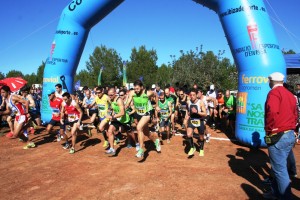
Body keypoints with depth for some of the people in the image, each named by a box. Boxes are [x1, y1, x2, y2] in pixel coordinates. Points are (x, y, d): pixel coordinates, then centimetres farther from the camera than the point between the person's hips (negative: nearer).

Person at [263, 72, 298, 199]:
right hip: (290, 135, 9)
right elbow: (295, 114, 19)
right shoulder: (290, 94, 13)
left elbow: (272, 112, -29)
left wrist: (269, 130, -16)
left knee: (280, 169, 1)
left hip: (278, 136, -9)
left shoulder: (274, 92, -13)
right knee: (280, 166, 19)